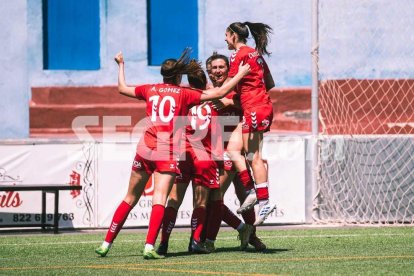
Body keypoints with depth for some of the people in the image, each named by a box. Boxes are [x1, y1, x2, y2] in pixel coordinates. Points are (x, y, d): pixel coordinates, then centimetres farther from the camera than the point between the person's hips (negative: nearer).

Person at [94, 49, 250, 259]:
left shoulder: (150, 90, 13)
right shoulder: (183, 94, 5)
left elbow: (122, 88, 29)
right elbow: (219, 93, 3)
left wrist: (121, 64, 45)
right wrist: (241, 74, 14)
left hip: (144, 149, 4)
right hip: (168, 153, -4)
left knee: (130, 199, 13)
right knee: (159, 199, -12)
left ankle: (106, 244, 13)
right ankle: (149, 247, -27)